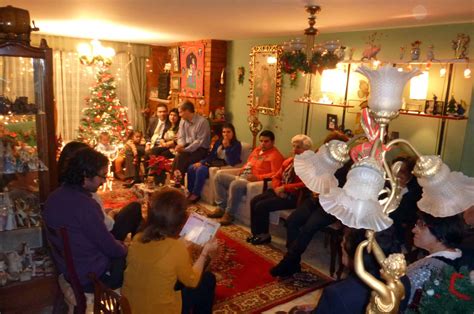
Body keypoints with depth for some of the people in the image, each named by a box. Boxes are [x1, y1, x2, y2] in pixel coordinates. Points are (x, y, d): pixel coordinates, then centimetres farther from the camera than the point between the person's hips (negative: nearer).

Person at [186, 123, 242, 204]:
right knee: (191, 168, -11)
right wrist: (201, 162, -2)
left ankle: (196, 195, -13)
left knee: (201, 170, -28)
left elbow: (231, 162, -19)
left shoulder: (237, 145, -8)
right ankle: (190, 192, -3)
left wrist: (227, 147, -23)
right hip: (213, 163, 8)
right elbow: (211, 155, 15)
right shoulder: (218, 142, 12)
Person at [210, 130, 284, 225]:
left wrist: (257, 177, -24)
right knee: (219, 176, 2)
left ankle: (229, 214, -21)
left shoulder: (275, 155, -7)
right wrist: (243, 169, 10)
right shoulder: (257, 150, 21)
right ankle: (221, 208, -3)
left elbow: (276, 174, -18)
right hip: (242, 178, 10)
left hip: (255, 181, -10)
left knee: (235, 185, -37)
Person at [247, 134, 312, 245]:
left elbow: (305, 184, -24)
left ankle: (264, 235, 2)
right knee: (254, 201, -7)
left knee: (261, 206, -19)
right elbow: (276, 177, 14)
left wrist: (284, 188, -20)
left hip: (294, 196, -8)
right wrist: (277, 188, -9)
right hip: (280, 192, 9)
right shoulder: (288, 161, 13)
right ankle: (256, 233, 3)